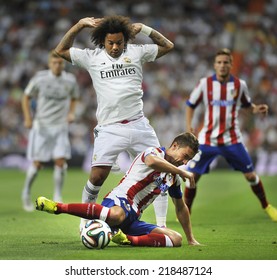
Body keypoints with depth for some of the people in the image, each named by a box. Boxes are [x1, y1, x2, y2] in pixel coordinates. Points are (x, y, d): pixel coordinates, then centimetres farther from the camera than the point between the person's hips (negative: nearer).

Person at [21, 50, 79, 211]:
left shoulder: (70, 80, -1)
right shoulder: (40, 78, -7)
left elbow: (74, 98, 17)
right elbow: (26, 97, 5)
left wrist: (71, 113, -1)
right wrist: (27, 118, -5)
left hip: (61, 127, 2)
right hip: (42, 126, -2)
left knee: (60, 161, -10)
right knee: (37, 163, -1)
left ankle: (58, 197, 2)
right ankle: (26, 193, 21)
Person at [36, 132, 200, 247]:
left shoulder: (173, 177, 25)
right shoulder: (155, 152, 0)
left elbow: (181, 208, 37)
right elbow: (151, 161, -27)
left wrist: (191, 239, 36)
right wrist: (181, 172, -19)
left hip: (133, 220, 8)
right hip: (119, 201, -8)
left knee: (176, 239, -10)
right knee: (117, 215, -46)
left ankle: (128, 239, -26)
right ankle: (57, 207, -35)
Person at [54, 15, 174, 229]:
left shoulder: (136, 52, 8)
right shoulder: (92, 57, 6)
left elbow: (168, 46, 17)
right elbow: (61, 51, 8)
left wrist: (144, 29, 5)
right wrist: (80, 25, 0)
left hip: (139, 125, 2)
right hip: (109, 129, -2)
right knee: (97, 176, -10)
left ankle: (161, 225, 8)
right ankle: (86, 219, 11)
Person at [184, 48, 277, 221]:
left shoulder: (240, 85, -2)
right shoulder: (205, 84, -4)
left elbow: (247, 105, 13)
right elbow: (191, 105, 7)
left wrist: (257, 109, -9)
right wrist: (189, 125, -7)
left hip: (232, 139, 0)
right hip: (208, 139, 0)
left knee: (251, 175, 1)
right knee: (193, 175, -5)